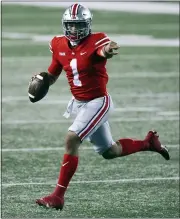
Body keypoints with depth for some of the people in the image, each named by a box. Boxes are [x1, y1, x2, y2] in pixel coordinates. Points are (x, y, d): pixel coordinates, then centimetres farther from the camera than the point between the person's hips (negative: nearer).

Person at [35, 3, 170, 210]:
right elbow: (51, 76, 10)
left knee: (71, 139, -22)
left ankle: (58, 196, -15)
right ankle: (147, 142, 42)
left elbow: (104, 50, -45)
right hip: (79, 103, 7)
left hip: (98, 102, -7)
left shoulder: (96, 41, -20)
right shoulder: (59, 45, -1)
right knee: (109, 152, 17)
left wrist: (108, 50, -70)